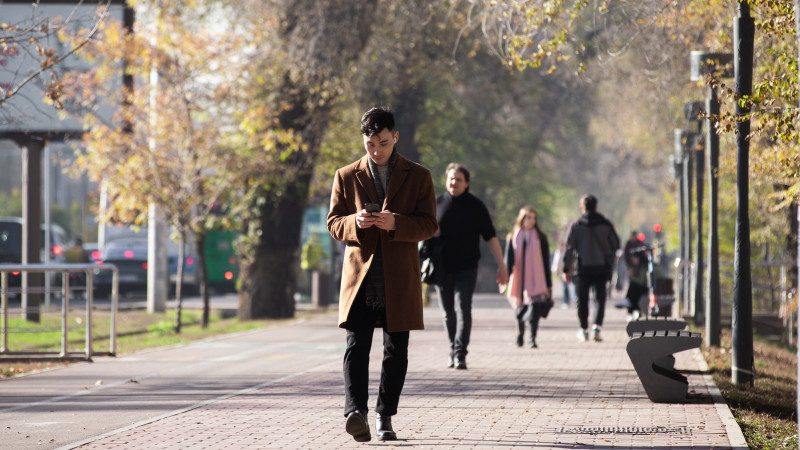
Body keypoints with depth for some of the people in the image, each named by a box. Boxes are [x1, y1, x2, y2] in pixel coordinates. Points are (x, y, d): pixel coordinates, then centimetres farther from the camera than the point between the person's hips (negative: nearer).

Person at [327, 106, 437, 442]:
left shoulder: (418, 177, 7)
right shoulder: (346, 177, 10)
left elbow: (428, 225, 1)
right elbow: (334, 223, 7)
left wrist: (395, 223, -18)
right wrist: (356, 222, -16)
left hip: (400, 278, 1)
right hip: (360, 275, 0)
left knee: (396, 351, 4)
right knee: (357, 344, -15)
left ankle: (385, 416, 14)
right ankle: (356, 411, -26)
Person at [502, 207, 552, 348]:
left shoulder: (540, 238, 6)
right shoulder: (512, 238, 7)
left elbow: (545, 262, 7)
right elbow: (508, 259, 3)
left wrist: (549, 284, 6)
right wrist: (505, 278, -7)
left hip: (535, 279, -1)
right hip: (518, 280, 1)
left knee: (534, 307, -16)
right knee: (519, 309, 10)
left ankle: (532, 338, -19)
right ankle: (520, 334, 32)